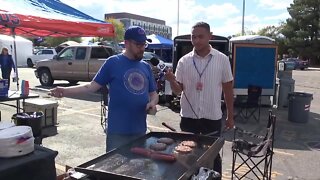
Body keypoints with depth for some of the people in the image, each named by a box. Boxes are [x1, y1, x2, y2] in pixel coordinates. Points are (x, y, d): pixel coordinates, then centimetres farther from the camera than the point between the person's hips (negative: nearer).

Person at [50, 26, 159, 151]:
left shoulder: (146, 67, 8)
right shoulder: (113, 62, -6)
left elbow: (153, 94, 14)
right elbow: (92, 86, -6)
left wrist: (153, 103, -8)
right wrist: (65, 91, -18)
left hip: (140, 130, 5)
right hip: (118, 131, -5)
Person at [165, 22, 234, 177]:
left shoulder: (222, 59, -3)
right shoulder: (184, 61, -1)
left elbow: (228, 89, 3)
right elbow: (178, 91, 0)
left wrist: (230, 116, 5)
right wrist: (171, 81, -22)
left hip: (213, 117, -1)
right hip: (188, 117, 1)